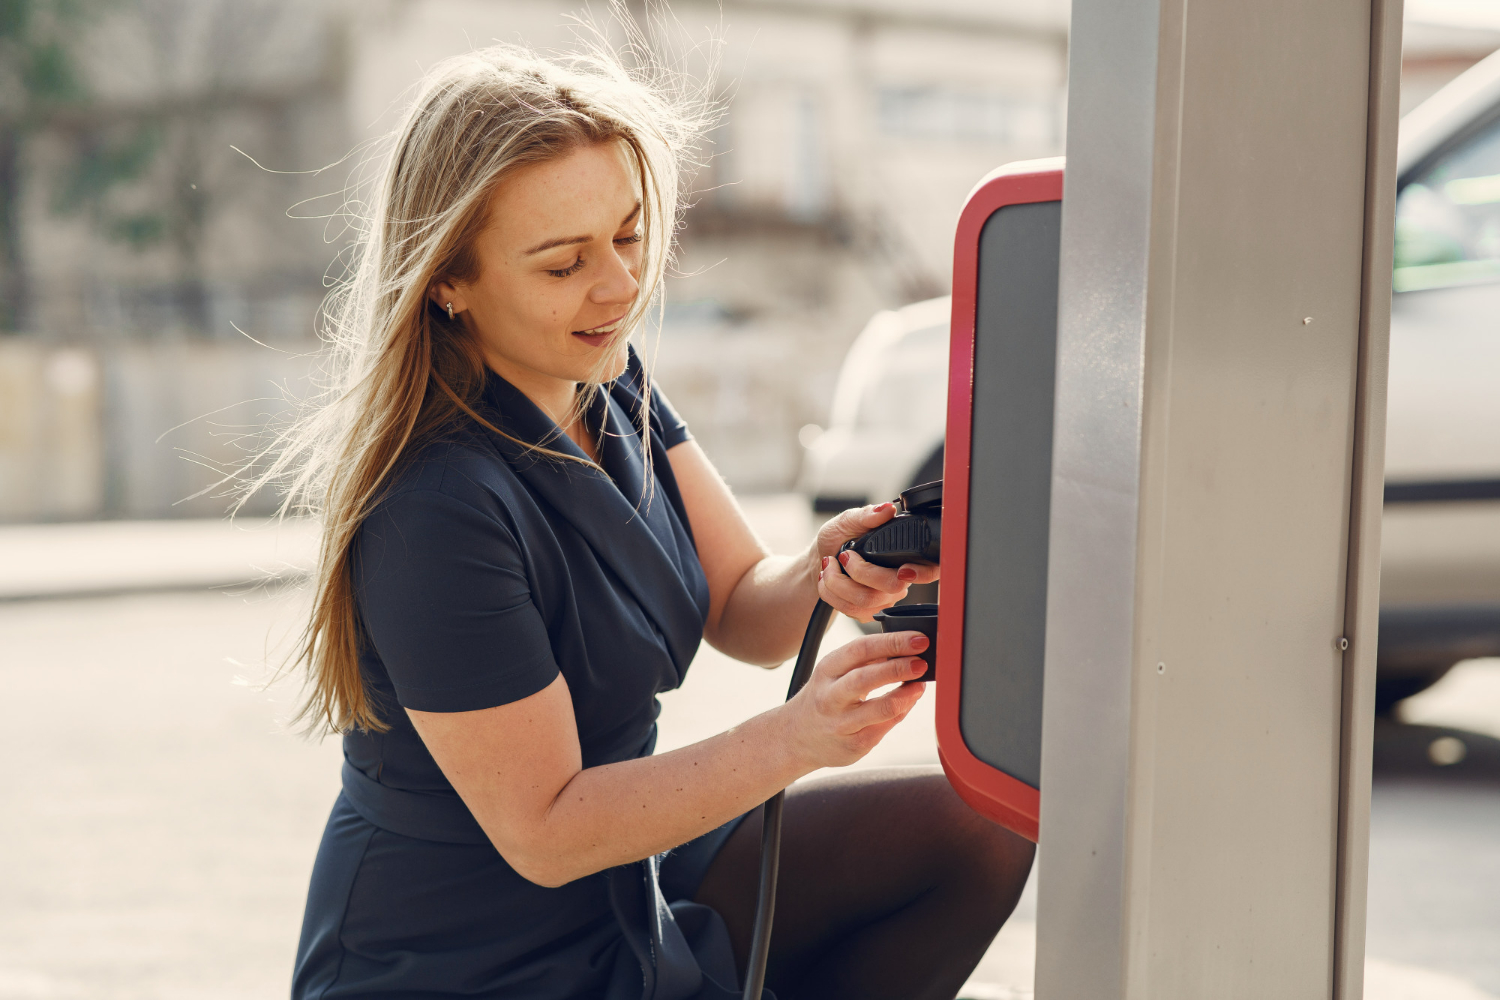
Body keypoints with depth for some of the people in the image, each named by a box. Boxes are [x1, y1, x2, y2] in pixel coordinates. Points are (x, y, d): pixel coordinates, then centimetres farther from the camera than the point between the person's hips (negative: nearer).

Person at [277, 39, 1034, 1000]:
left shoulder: (611, 381, -1)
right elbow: (543, 832, -22)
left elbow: (740, 606, 0)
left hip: (629, 880, 8)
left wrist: (821, 579, -22)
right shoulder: (434, 513, -27)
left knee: (976, 827, -1)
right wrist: (793, 736, -30)